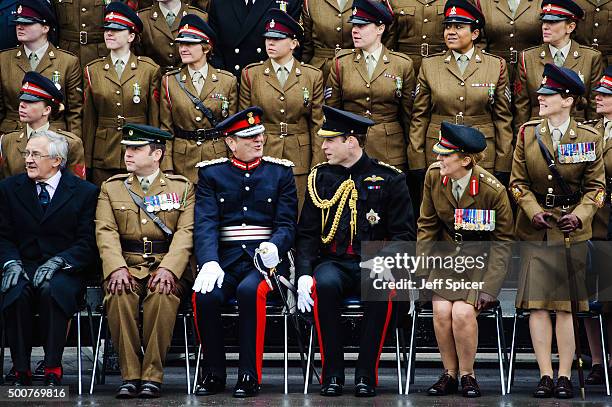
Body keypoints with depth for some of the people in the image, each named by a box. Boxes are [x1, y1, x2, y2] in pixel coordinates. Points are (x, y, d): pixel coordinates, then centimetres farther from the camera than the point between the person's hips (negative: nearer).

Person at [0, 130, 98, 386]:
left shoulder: (84, 192, 3)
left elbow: (87, 243, -3)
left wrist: (57, 262, -19)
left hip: (64, 271, -2)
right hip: (24, 266, 2)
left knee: (52, 289, -36)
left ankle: (53, 372, -27)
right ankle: (21, 372, -22)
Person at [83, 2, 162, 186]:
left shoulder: (150, 69, 2)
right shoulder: (93, 70, 7)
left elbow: (155, 118, 1)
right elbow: (89, 119, 7)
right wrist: (86, 161, 4)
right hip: (103, 157, 2)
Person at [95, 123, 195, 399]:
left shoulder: (182, 187, 9)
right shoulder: (111, 188, 14)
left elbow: (186, 233, -3)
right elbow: (106, 232, 1)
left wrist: (168, 269, -20)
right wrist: (116, 268, -18)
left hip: (168, 267, -1)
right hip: (126, 265, 1)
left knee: (162, 294, -35)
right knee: (119, 295, -32)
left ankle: (153, 375, -25)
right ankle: (130, 375, -22)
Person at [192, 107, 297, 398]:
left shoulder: (281, 171, 10)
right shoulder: (211, 173, 10)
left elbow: (287, 224, 2)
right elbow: (205, 224, -3)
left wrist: (274, 247, -22)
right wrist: (210, 262, -22)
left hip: (266, 258, -1)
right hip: (225, 259, 1)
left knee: (249, 290, -34)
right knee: (204, 295, -30)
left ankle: (250, 375, -23)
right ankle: (213, 373, -8)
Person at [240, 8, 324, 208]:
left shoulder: (313, 76, 3)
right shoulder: (251, 74, 3)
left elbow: (317, 124, 4)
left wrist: (318, 168, -1)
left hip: (299, 158, 0)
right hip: (261, 155, 0)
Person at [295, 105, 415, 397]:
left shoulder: (389, 179, 5)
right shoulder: (320, 178, 11)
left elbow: (404, 234, 3)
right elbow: (307, 234, 10)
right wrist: (303, 274, -8)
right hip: (333, 262, 1)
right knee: (324, 284, -35)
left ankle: (366, 374, -22)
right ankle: (332, 374, -22)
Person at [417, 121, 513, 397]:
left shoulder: (493, 190, -18)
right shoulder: (433, 176, -7)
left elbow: (502, 241, -8)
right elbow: (427, 225, 5)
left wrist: (488, 287, -15)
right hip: (447, 254, 3)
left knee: (462, 312, -24)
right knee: (441, 310, -20)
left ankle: (467, 375, -2)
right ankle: (449, 374, -1)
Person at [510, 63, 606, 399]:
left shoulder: (589, 138, -2)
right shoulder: (528, 133, 3)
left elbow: (595, 187, 2)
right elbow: (518, 182, 6)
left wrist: (578, 215, -14)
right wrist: (534, 212, -10)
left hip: (572, 231, -1)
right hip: (535, 230, 1)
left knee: (567, 305, 1)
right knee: (537, 305, -2)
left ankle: (565, 376, 7)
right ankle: (545, 375, 4)